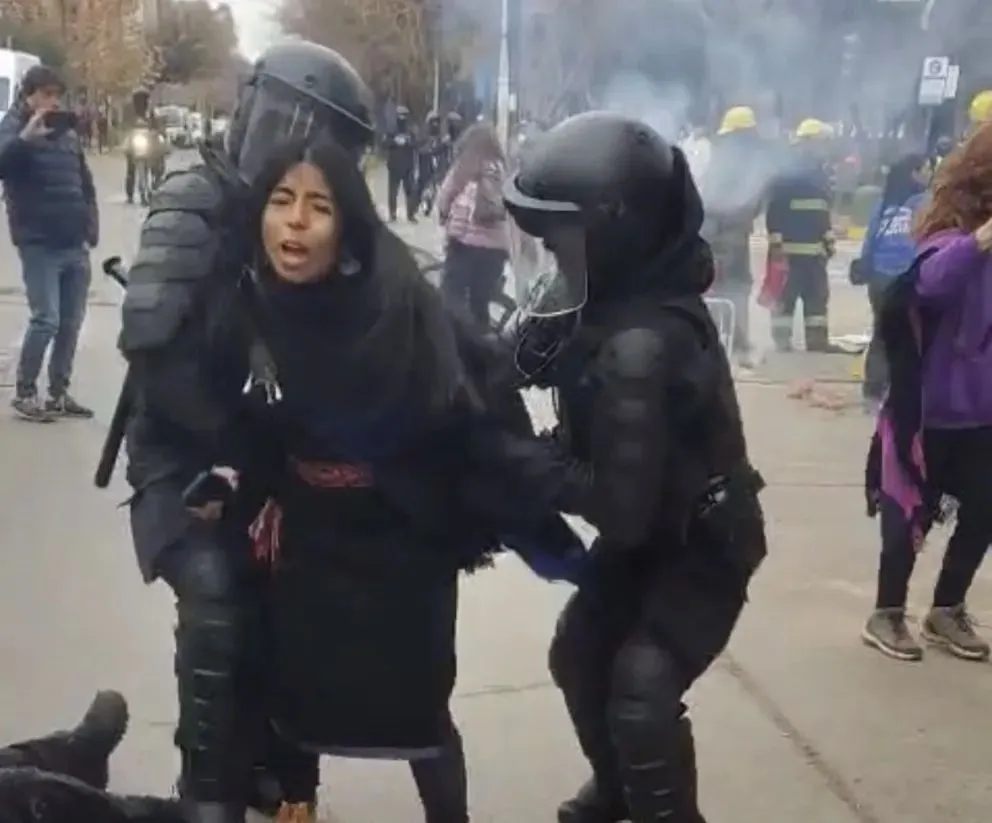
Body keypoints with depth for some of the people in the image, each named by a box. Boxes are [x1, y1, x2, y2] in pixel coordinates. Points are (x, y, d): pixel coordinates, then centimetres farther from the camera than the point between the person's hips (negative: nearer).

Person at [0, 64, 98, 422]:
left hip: (74, 245, 6)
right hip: (39, 245, -6)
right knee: (46, 320, -11)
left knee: (71, 321, 7)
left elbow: (85, 183, 19)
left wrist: (90, 229, 8)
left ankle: (59, 393, 18)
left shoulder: (67, 132, 15)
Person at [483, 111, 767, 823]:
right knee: (579, 655, 17)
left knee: (641, 696, -18)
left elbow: (620, 507, -34)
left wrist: (512, 456, -28)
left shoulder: (643, 346, -37)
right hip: (650, 531, 9)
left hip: (703, 547, -9)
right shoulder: (616, 301, -8)